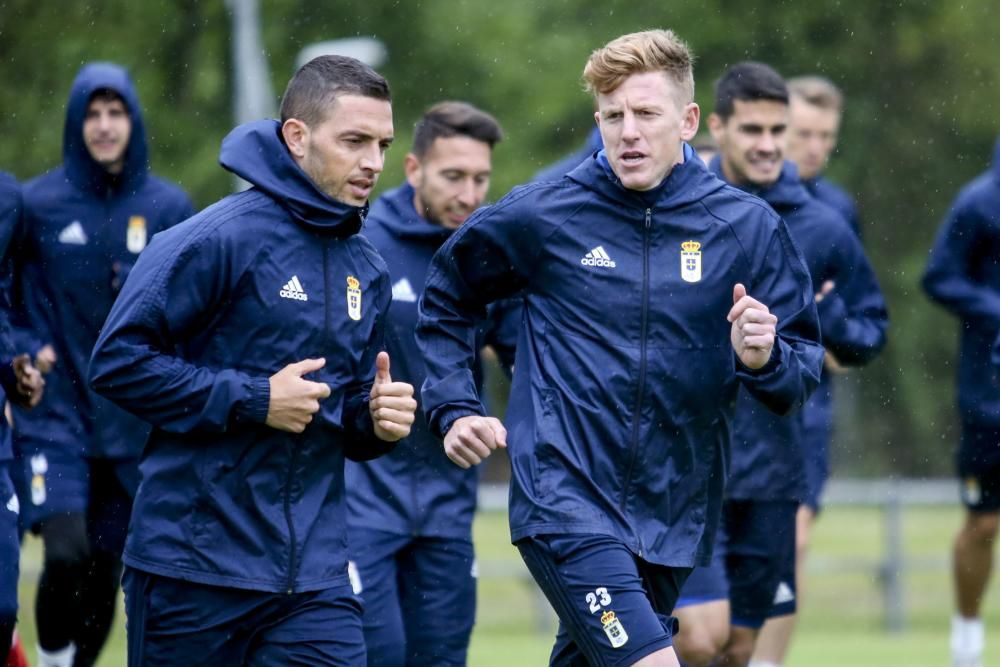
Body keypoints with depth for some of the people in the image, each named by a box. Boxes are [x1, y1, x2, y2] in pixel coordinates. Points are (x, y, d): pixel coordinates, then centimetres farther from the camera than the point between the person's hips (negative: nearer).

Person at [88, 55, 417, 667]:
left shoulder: (369, 270, 13)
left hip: (316, 575, 5)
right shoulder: (221, 238, -10)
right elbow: (117, 362, -13)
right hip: (194, 568, -5)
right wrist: (252, 399, -16)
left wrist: (375, 419, 0)